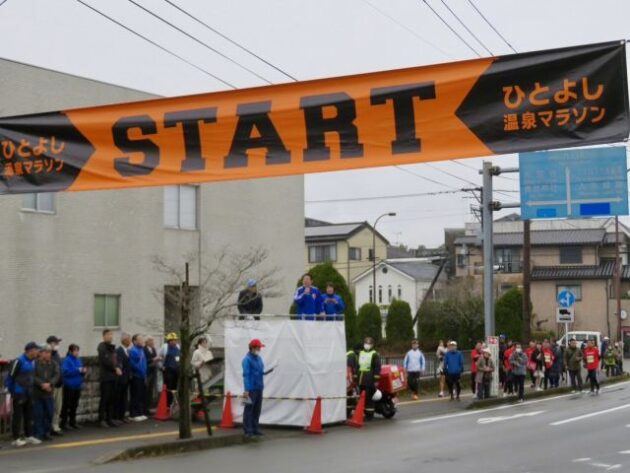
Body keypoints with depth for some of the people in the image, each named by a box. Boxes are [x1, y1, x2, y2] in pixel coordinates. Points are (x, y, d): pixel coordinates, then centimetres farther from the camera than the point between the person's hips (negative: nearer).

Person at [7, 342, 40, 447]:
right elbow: (10, 377, -11)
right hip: (19, 394, -7)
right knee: (17, 416, -1)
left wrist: (31, 391, 11)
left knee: (29, 415, 11)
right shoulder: (19, 361, -14)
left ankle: (29, 436, 20)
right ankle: (16, 438, 4)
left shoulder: (32, 362, 9)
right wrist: (12, 393, -9)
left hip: (29, 394, 7)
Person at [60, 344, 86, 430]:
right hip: (69, 386, -7)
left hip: (77, 386, 7)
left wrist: (83, 371, -5)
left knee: (74, 405, 13)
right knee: (66, 405, -3)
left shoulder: (78, 360, 9)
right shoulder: (66, 360, -12)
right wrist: (77, 370, -23)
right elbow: (65, 371, -23)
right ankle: (63, 422, 4)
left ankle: (72, 421, 22)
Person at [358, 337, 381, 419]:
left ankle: (369, 414, -3)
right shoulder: (361, 353, 19)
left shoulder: (374, 354, -3)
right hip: (361, 379, 7)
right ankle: (364, 413, 16)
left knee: (369, 397, -7)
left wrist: (376, 379, -13)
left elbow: (377, 367, -8)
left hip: (370, 379, -7)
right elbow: (358, 365, 23)